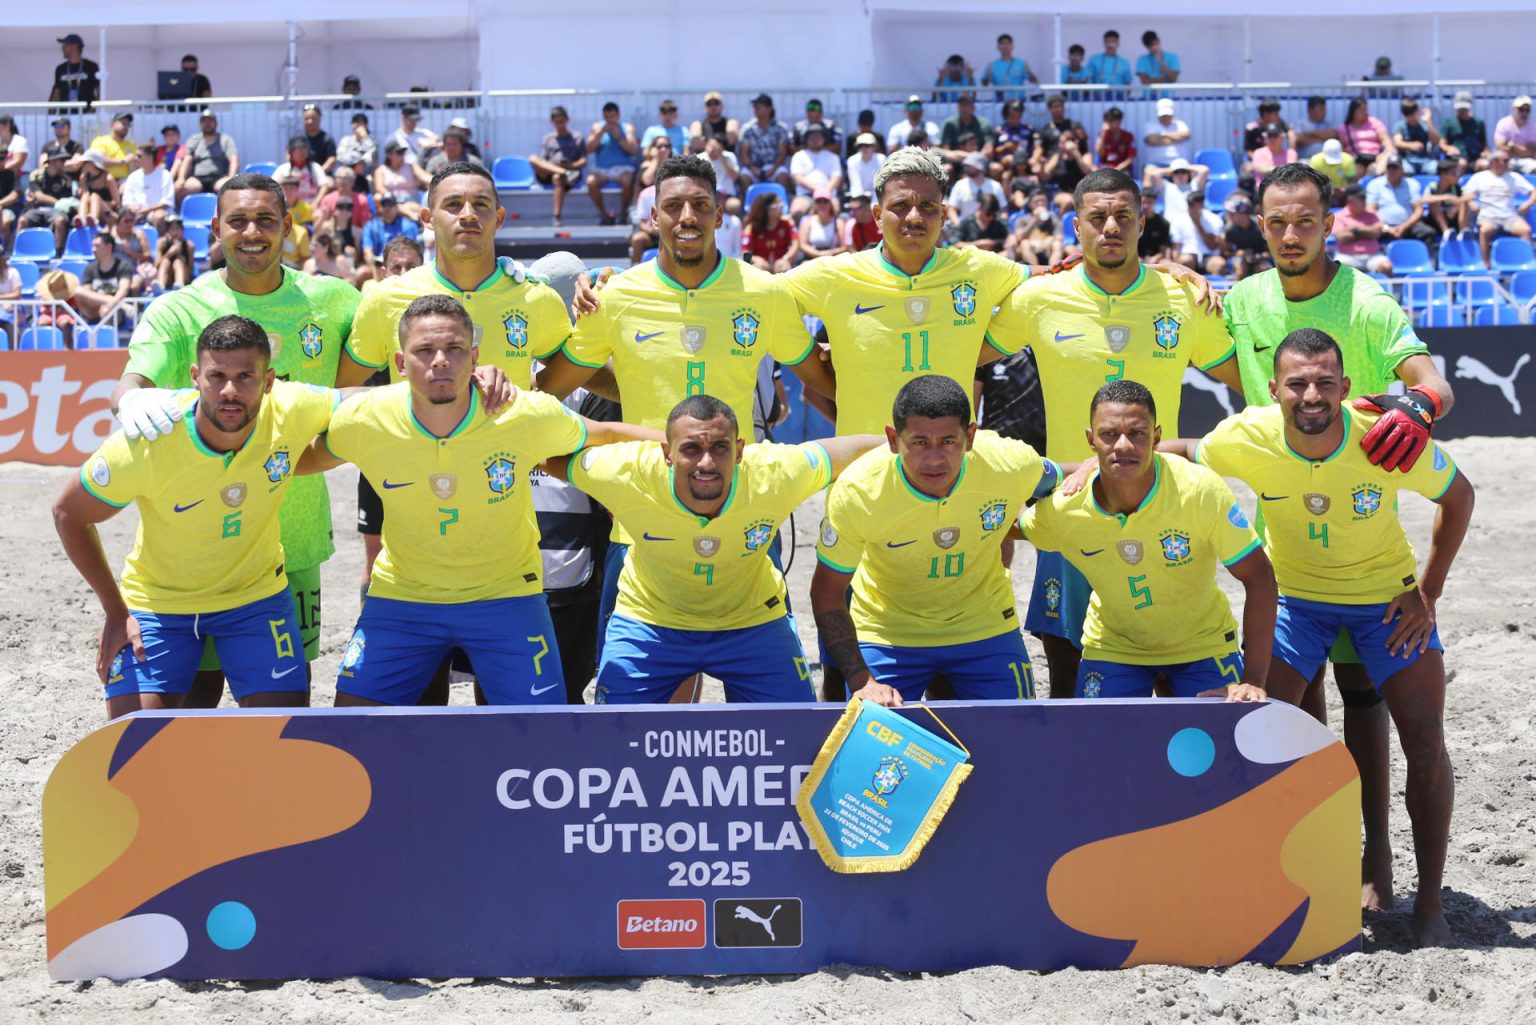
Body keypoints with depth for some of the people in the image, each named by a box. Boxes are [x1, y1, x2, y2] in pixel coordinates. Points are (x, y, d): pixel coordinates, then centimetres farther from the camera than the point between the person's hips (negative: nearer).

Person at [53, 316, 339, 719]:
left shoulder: (291, 412, -24)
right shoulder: (144, 444, -27)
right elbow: (69, 515, -10)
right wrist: (115, 613, -8)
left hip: (256, 595, 1)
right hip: (157, 601, -1)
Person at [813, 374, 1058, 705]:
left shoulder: (1013, 465, -25)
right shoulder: (856, 491, -28)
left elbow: (1054, 480, 1)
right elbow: (827, 592, -17)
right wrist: (861, 680, -26)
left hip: (984, 629, 1)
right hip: (887, 635, -1)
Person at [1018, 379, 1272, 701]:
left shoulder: (1200, 490, -27)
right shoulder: (1061, 509, -23)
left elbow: (1259, 577, -22)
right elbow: (1016, 529, 3)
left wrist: (1253, 681, -27)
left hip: (1202, 644, -1)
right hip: (1112, 647, 1)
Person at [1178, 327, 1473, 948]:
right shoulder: (1245, 441, -25)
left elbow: (1458, 498, -8)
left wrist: (1428, 592, -10)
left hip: (1387, 595, -1)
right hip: (1294, 595, 1)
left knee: (1426, 741, -9)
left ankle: (1429, 906, 5)